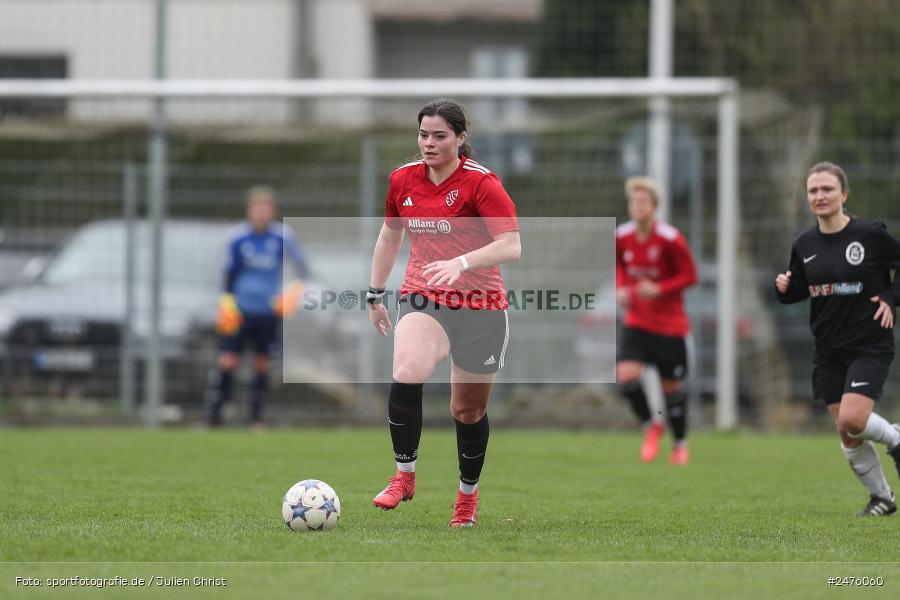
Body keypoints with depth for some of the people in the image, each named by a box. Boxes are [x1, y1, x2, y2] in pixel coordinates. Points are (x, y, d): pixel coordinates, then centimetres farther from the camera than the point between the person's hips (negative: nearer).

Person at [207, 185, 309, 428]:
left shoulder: (283, 237, -3)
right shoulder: (238, 237, -2)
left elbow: (301, 266, 7)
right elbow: (230, 272, 7)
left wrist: (297, 287, -9)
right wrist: (226, 300, -1)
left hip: (269, 312, 1)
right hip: (240, 310, -1)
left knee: (263, 364, 4)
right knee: (227, 361, -10)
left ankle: (256, 416, 14)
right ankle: (214, 412, -3)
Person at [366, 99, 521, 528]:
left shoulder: (481, 183, -11)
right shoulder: (403, 179, 4)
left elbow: (511, 246, -20)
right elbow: (389, 236, 21)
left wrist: (462, 263, -34)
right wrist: (375, 295, 21)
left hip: (481, 306, -2)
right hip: (422, 298, 2)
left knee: (469, 411, 8)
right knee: (406, 374, -29)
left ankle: (468, 493, 33)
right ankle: (405, 475, -15)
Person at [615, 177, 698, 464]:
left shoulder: (671, 239, -16)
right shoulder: (621, 237, -4)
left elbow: (689, 276, -10)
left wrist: (659, 289, -24)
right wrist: (621, 288, -4)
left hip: (670, 323, -3)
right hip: (637, 320, 3)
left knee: (672, 386, 5)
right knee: (626, 375, -17)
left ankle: (680, 443, 28)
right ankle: (651, 425, 9)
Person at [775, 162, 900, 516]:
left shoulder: (870, 235, -11)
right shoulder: (804, 244, 3)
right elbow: (799, 291, 15)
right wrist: (784, 288, -6)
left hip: (870, 344, -5)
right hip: (829, 350, 5)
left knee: (852, 420, -22)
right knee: (848, 438, 5)